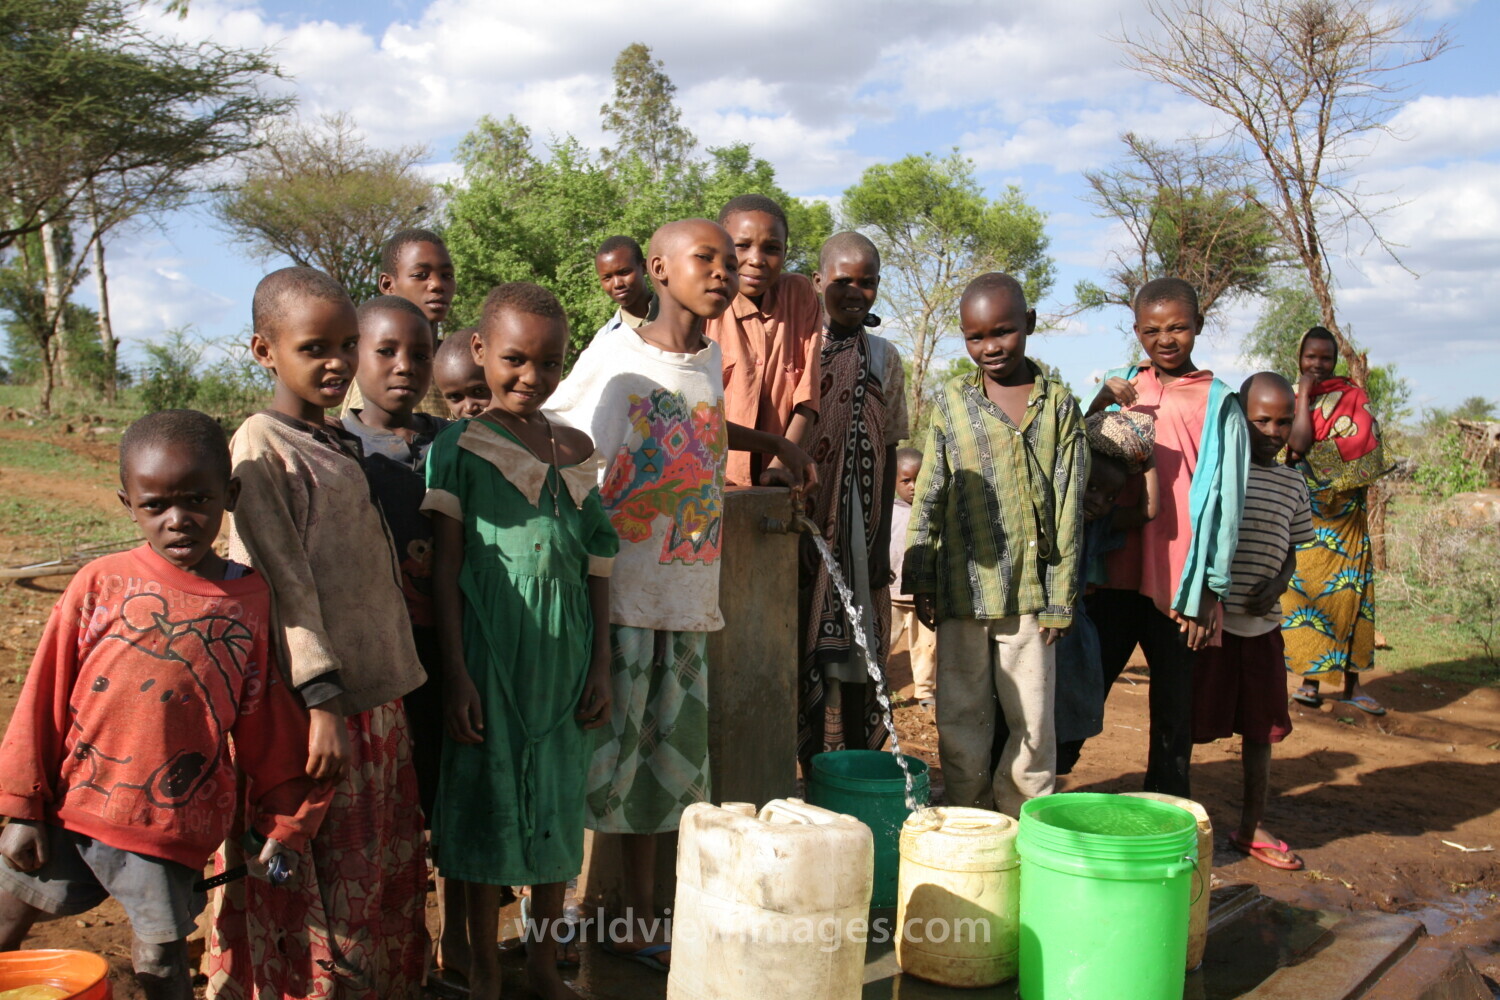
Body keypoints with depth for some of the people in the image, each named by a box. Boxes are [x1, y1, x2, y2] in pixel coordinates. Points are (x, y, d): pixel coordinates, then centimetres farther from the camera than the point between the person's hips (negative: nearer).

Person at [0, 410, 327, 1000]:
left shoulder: (252, 601, -6)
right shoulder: (101, 584, -5)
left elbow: (271, 730, 0)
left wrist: (284, 827, 4)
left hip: (171, 826, -2)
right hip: (67, 809, 2)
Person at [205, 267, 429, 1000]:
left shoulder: (339, 442, 12)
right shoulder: (261, 445, -12)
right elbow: (282, 584, -18)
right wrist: (321, 700, -22)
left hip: (375, 693, 8)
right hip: (313, 707, -8)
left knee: (384, 879, 18)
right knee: (320, 892, 3)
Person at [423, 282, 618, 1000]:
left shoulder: (577, 450, 6)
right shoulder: (459, 448, -5)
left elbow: (596, 565, 9)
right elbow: (445, 570, -6)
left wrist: (599, 665, 7)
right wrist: (456, 676, -10)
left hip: (562, 654, 4)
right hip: (489, 650, -4)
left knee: (557, 803, 12)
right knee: (488, 800, 6)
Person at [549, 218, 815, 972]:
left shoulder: (711, 360, 11)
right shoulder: (613, 358, -8)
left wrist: (773, 443, 25)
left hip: (687, 595, 6)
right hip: (617, 590, -6)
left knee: (668, 754, 12)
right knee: (599, 752, 0)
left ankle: (638, 917, 26)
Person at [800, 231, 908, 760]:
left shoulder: (884, 359, 11)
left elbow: (888, 455, 12)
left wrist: (882, 544, 8)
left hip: (858, 538, 3)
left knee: (852, 667, 3)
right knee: (802, 661, 0)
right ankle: (814, 782, 10)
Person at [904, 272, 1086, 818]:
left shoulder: (1059, 405, 3)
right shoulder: (952, 401, 5)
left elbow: (1069, 510, 2)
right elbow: (928, 496, 6)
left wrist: (1059, 600, -2)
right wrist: (921, 581, 1)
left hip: (1029, 593, -1)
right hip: (961, 589, 1)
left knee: (1033, 725, 6)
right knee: (960, 722, 9)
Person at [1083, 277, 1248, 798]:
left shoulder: (1219, 404, 2)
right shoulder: (1119, 387, 10)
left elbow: (1226, 500, 0)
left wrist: (1212, 592, -4)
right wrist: (1097, 409, -6)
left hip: (1180, 586, -2)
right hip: (1115, 576, 2)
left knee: (1173, 714, 7)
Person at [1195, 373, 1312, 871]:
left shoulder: (1292, 484, 9)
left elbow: (1290, 549, 19)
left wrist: (1277, 585, -1)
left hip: (1262, 624, 5)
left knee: (1261, 727, 14)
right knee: (1189, 724, 2)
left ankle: (1252, 827, 29)